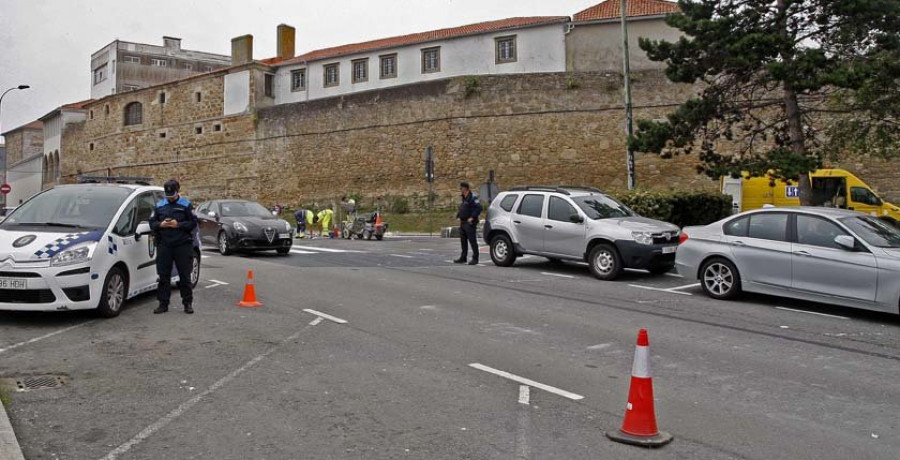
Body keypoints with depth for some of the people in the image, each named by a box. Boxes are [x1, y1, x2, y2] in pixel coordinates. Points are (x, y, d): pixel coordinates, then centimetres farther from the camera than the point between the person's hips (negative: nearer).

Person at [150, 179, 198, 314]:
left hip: (183, 245, -3)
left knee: (185, 275, 2)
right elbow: (152, 223, 12)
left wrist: (178, 225, -14)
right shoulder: (159, 205, 11)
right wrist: (161, 224, -8)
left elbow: (193, 223, -1)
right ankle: (163, 304, 13)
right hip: (164, 246, 3)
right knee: (163, 276, 5)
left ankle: (188, 303, 10)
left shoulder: (186, 205, 2)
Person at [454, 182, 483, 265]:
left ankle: (475, 258, -3)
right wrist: (458, 216, 13)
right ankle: (463, 258, 21)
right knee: (463, 240, 13)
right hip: (462, 223, 10)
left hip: (469, 223, -9)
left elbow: (479, 208, -20)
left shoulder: (472, 197, -13)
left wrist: (472, 217, -20)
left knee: (472, 240, -7)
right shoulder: (463, 198, 17)